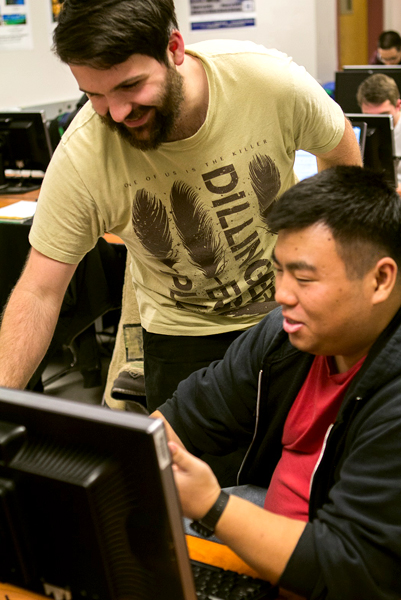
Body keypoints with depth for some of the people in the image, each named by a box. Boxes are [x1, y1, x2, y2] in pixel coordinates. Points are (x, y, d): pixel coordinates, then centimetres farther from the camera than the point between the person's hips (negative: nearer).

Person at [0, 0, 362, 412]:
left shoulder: (272, 80, -25)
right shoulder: (81, 157, -27)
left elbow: (340, 149, -3)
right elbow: (39, 293, -20)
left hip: (291, 310, 2)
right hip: (183, 330, -1)